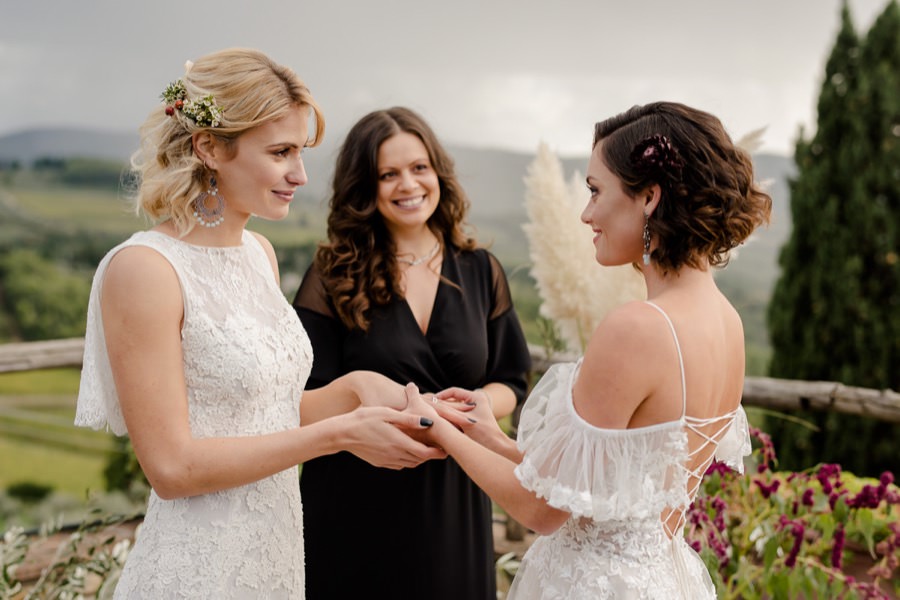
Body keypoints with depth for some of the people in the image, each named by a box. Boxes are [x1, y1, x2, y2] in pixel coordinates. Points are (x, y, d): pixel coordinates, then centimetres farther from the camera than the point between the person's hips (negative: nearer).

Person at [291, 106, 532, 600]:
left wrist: (484, 403, -15)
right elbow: (311, 400, -9)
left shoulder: (480, 271, 4)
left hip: (453, 500, 3)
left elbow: (511, 382, 8)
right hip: (356, 506, -2)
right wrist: (404, 405, -24)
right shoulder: (334, 277, -5)